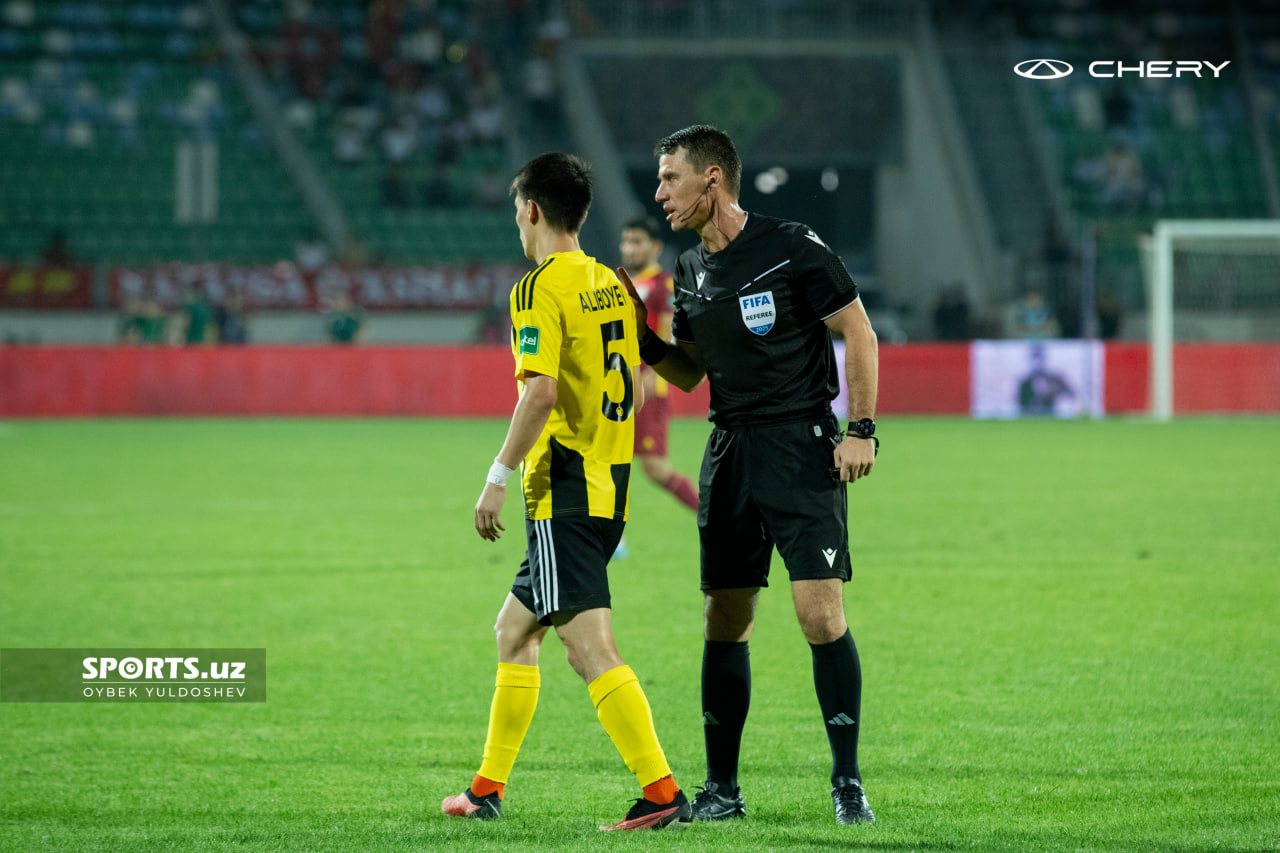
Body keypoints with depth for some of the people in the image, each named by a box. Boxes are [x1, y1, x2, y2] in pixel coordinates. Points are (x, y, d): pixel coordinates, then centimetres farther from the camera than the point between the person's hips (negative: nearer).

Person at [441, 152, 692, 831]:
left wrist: (498, 477, -17)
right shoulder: (611, 286, 15)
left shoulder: (540, 289, -10)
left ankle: (662, 792, -22)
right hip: (609, 488, 9)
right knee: (513, 631, 18)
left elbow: (542, 391, -21)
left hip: (562, 491, -9)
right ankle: (488, 788, 23)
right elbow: (634, 392, 17)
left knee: (589, 648, -13)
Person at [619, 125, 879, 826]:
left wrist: (861, 429, -10)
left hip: (804, 446, -6)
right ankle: (721, 789, 12)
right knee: (724, 623, 5)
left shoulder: (793, 248, -8)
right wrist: (641, 336, 2)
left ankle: (848, 782, -4)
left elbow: (858, 332, -4)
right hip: (730, 453, 6)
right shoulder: (691, 271, 11)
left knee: (821, 613, -13)